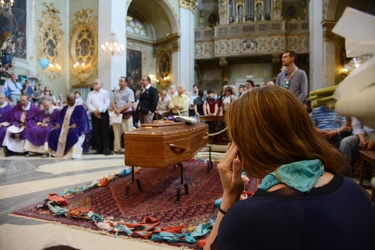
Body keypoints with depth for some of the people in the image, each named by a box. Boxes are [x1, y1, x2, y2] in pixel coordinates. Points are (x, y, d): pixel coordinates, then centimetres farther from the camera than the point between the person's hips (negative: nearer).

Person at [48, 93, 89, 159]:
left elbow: (82, 119, -9)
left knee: (73, 133, -37)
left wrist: (76, 124, -25)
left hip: (75, 127, -6)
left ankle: (73, 153, -34)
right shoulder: (65, 108, 19)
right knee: (54, 132, -16)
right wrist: (58, 123, -5)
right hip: (64, 126, 6)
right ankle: (57, 151, -7)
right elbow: (60, 117, 16)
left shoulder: (80, 107, 0)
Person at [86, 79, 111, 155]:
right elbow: (88, 103, 5)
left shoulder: (105, 92, 4)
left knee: (105, 131, -6)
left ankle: (107, 148, -3)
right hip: (94, 114, 4)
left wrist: (99, 110, -15)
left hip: (103, 113, -3)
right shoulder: (90, 93, 15)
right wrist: (94, 111, -11)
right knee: (96, 132, 3)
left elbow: (107, 103, -6)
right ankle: (99, 149, 10)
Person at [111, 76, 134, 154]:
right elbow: (113, 102, 11)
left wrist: (120, 110, -16)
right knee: (117, 132, 6)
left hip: (126, 114, -5)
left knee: (128, 132, -4)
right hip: (117, 114, 5)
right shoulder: (116, 92, 15)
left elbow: (129, 104, -12)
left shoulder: (129, 91, -2)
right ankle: (117, 149, 13)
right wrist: (115, 109, -9)